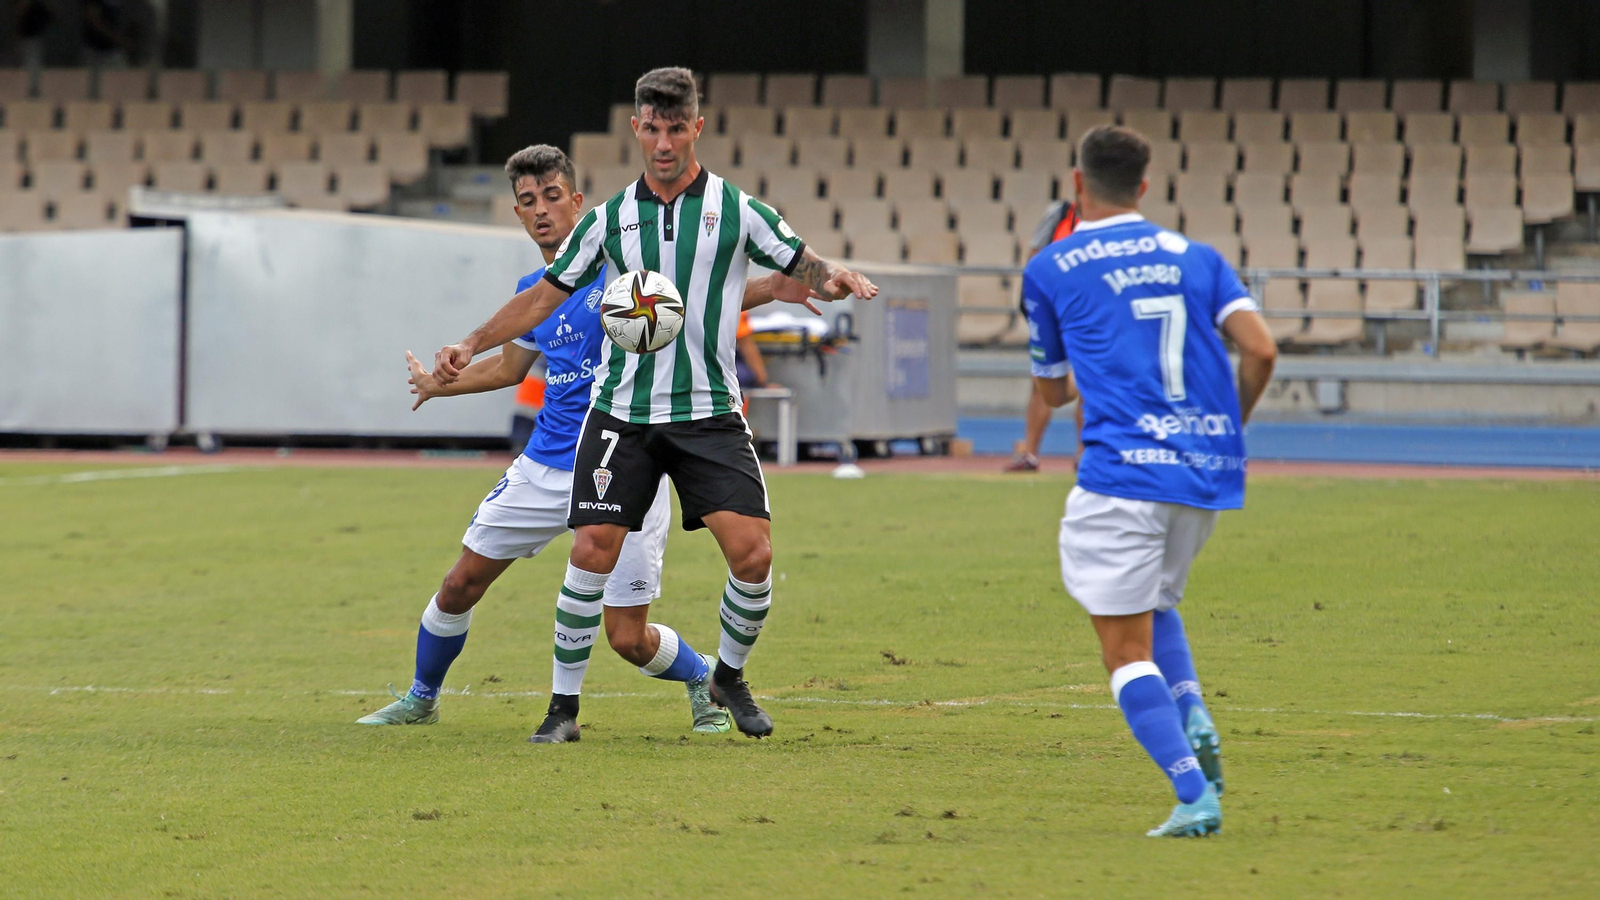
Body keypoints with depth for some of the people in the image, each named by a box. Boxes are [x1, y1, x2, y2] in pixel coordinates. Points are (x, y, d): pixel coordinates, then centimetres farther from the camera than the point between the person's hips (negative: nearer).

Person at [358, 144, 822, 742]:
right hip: (547, 464, 5)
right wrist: (438, 384, 39)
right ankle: (421, 699, 29)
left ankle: (704, 683, 18)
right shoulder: (532, 291, 10)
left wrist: (778, 288, -26)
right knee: (461, 584, 6)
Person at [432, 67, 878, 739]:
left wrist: (835, 278, -19)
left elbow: (804, 269, 5)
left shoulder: (736, 209, 2)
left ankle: (730, 676, 12)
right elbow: (546, 294, 13)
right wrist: (470, 346, 4)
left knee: (752, 552, -13)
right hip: (621, 411, 1)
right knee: (592, 552, -10)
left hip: (708, 412, -1)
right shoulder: (609, 218, 7)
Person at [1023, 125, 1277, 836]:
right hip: (1208, 470, 5)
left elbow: (1051, 390, 16)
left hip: (1122, 469, -5)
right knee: (1155, 603, 28)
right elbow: (1260, 350, 0)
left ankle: (1194, 796, -16)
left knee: (1126, 650, -1)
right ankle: (1192, 718, 1)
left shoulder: (1051, 270, 6)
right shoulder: (1195, 258, 13)